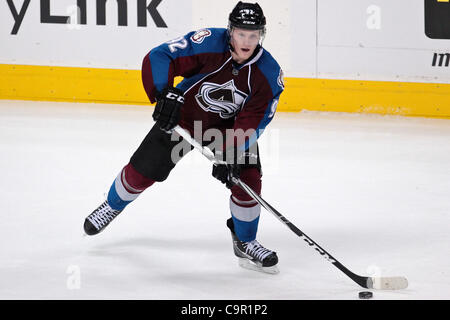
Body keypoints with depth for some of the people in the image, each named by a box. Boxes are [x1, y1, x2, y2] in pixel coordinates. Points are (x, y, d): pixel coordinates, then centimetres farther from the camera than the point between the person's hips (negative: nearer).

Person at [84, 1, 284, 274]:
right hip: (183, 116, -1)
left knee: (248, 181, -14)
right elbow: (157, 58, -28)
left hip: (230, 126, 1)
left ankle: (245, 243, 10)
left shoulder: (269, 74, -24)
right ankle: (112, 206, 37)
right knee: (142, 171, 4)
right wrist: (164, 95, -42)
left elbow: (253, 121, -24)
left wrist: (228, 154, -34)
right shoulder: (209, 43, -30)